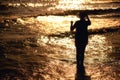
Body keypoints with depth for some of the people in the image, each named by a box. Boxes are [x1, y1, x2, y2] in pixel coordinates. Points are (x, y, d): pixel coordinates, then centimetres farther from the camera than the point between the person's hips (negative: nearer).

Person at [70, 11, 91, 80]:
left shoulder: (77, 23, -14)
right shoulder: (86, 22, -7)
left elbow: (71, 29, -5)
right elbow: (90, 23, 19)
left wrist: (71, 23, 12)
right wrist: (87, 17, 26)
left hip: (78, 40, -2)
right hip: (84, 40, 2)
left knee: (78, 52, 7)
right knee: (82, 52, 15)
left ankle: (79, 65, 7)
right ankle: (81, 65, 22)